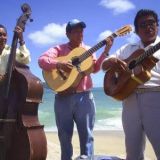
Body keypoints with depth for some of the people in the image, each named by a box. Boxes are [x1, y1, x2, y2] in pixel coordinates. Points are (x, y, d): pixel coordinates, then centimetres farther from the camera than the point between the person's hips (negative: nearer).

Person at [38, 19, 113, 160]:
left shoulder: (88, 50, 12)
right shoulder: (59, 49, 6)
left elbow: (95, 68, -2)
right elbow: (42, 60, -8)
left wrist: (106, 51, -13)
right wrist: (58, 64, -24)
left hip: (84, 96, 1)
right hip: (63, 96, -1)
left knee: (86, 133, 5)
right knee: (65, 134, 9)